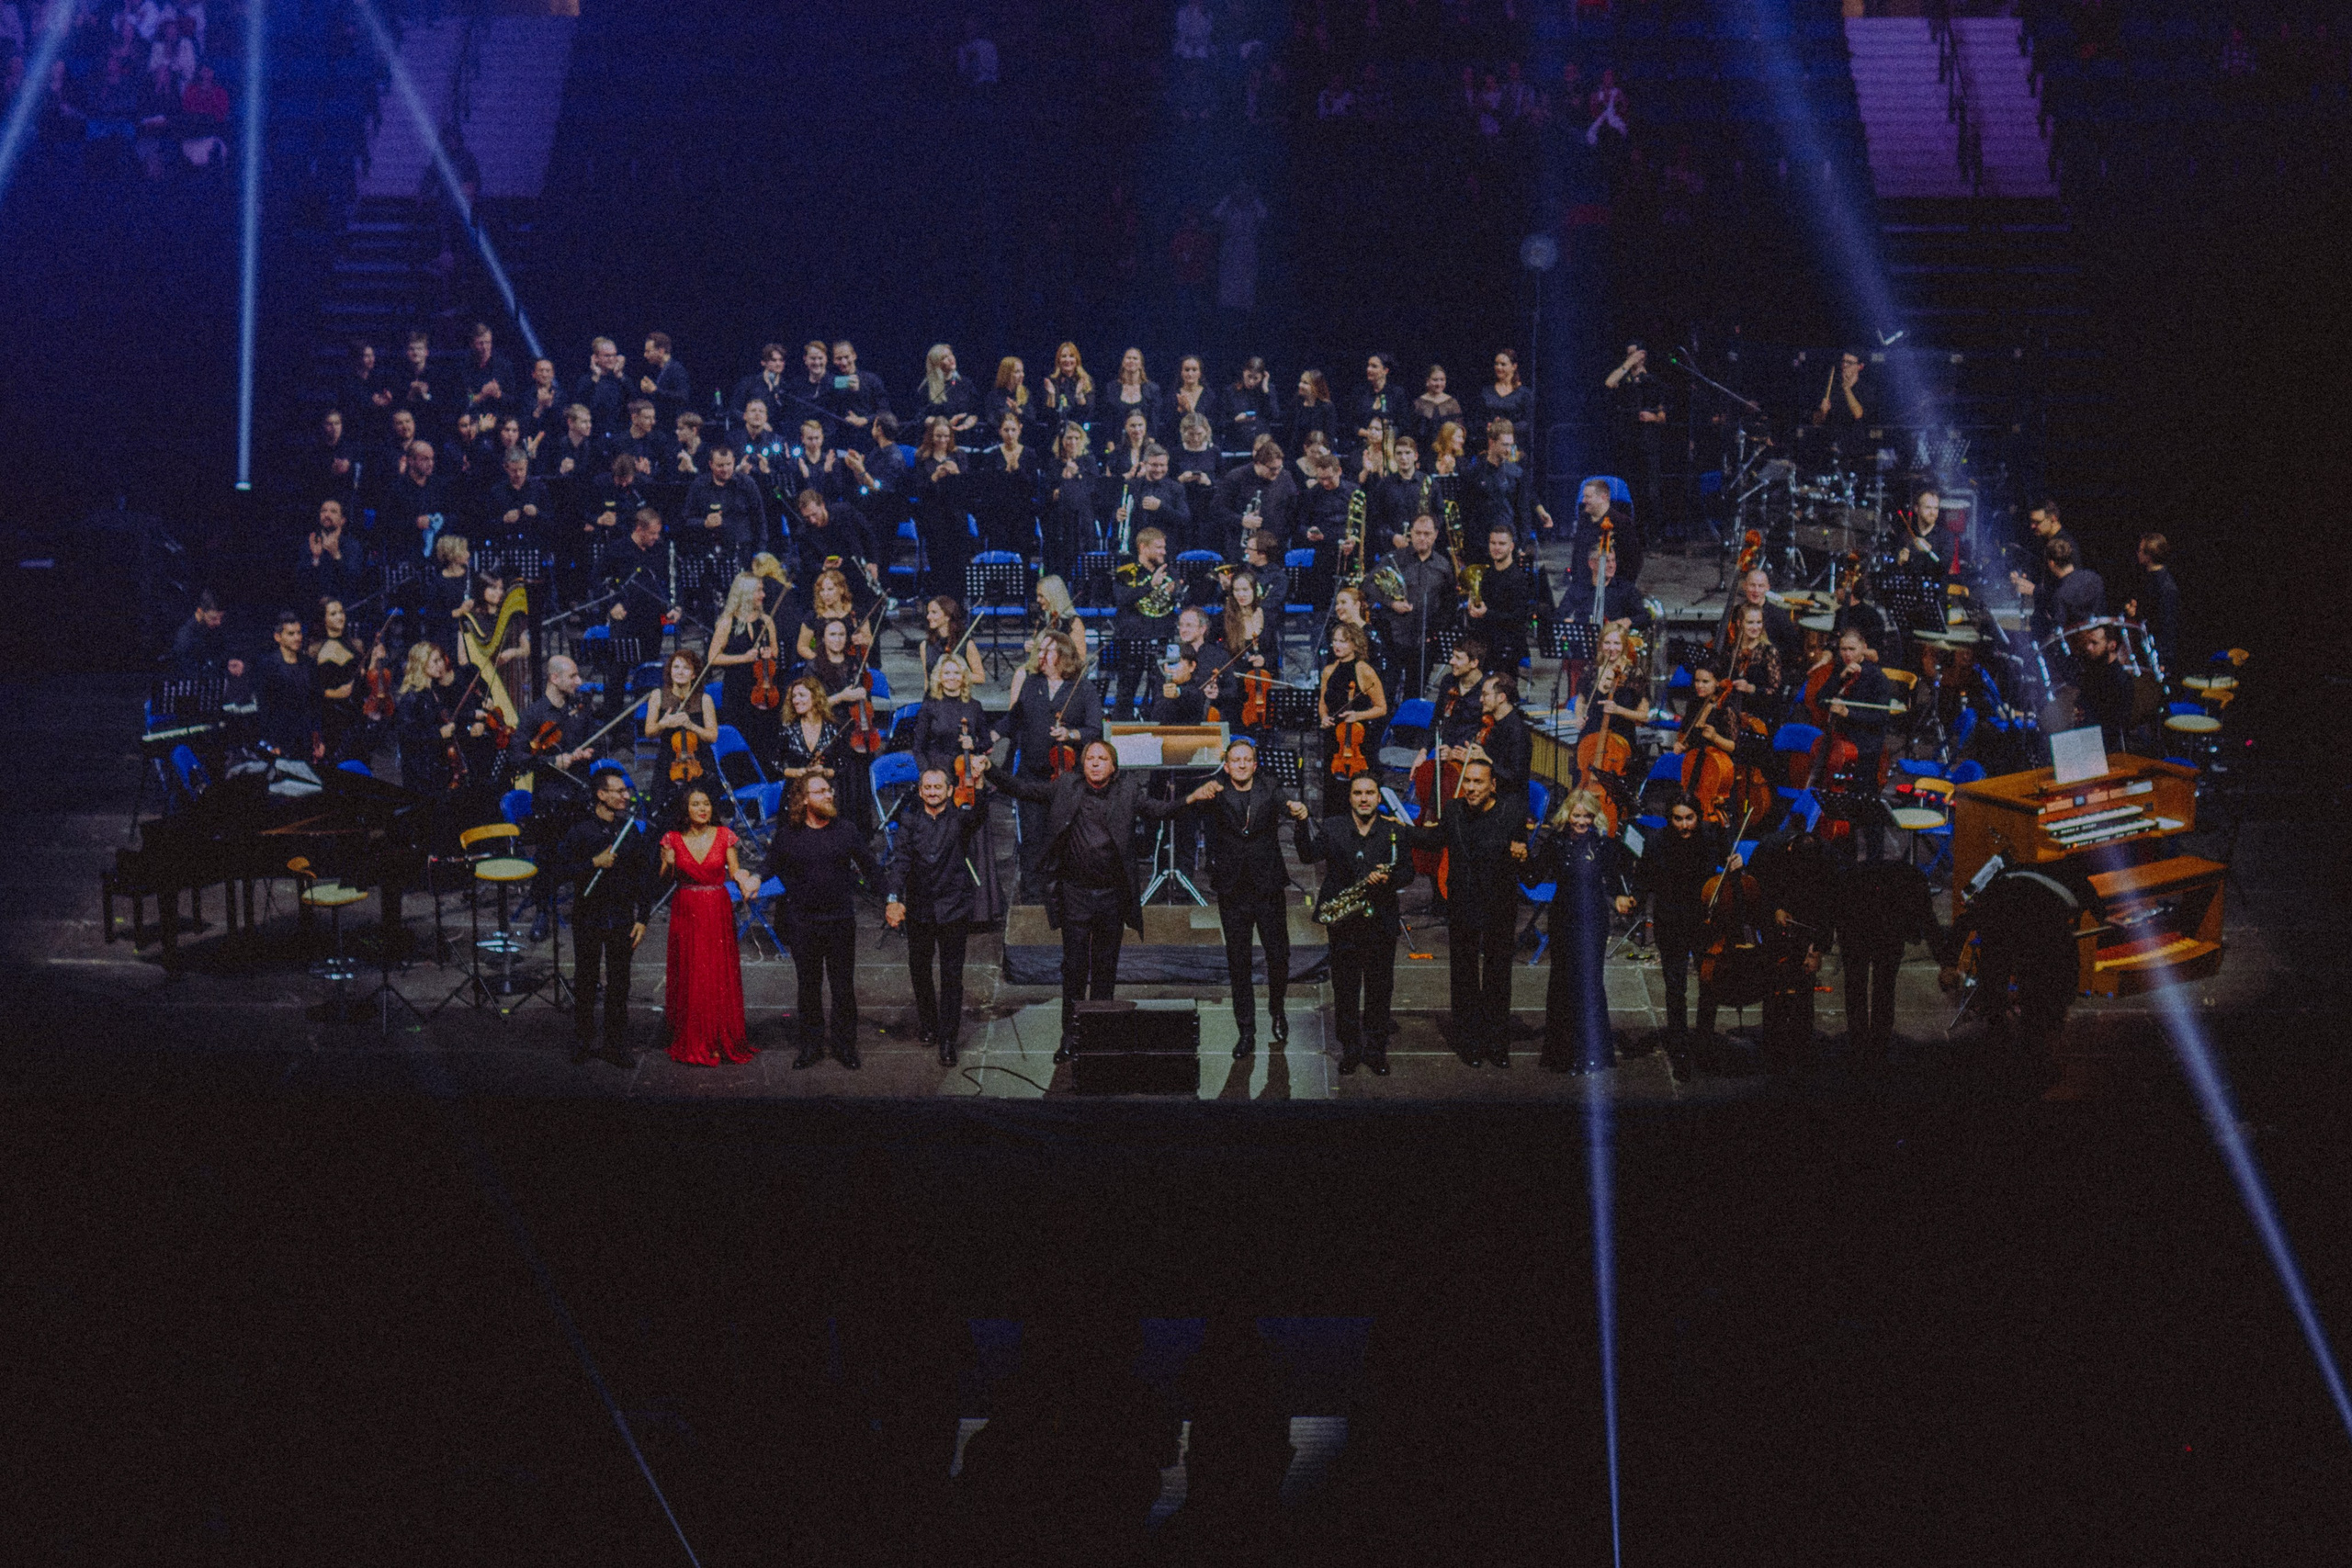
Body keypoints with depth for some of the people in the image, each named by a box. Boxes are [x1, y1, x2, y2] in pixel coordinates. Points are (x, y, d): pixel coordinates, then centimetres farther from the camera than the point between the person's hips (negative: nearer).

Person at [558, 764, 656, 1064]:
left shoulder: (632, 830, 3)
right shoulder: (581, 831, -5)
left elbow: (645, 877, 6)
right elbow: (562, 868, -8)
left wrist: (642, 919, 1)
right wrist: (594, 863, -20)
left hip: (622, 919, 2)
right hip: (588, 916, -2)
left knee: (619, 984, 5)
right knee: (585, 983, 6)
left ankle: (617, 1045, 14)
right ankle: (582, 1043, 18)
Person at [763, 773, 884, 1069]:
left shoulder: (845, 830, 0)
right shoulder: (787, 835, -3)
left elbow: (870, 867, 8)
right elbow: (773, 873, 7)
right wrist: (785, 906, -2)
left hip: (840, 921, 0)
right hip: (802, 924, 0)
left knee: (843, 986, 5)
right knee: (808, 987, 8)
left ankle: (846, 1045, 15)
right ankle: (811, 1046, 18)